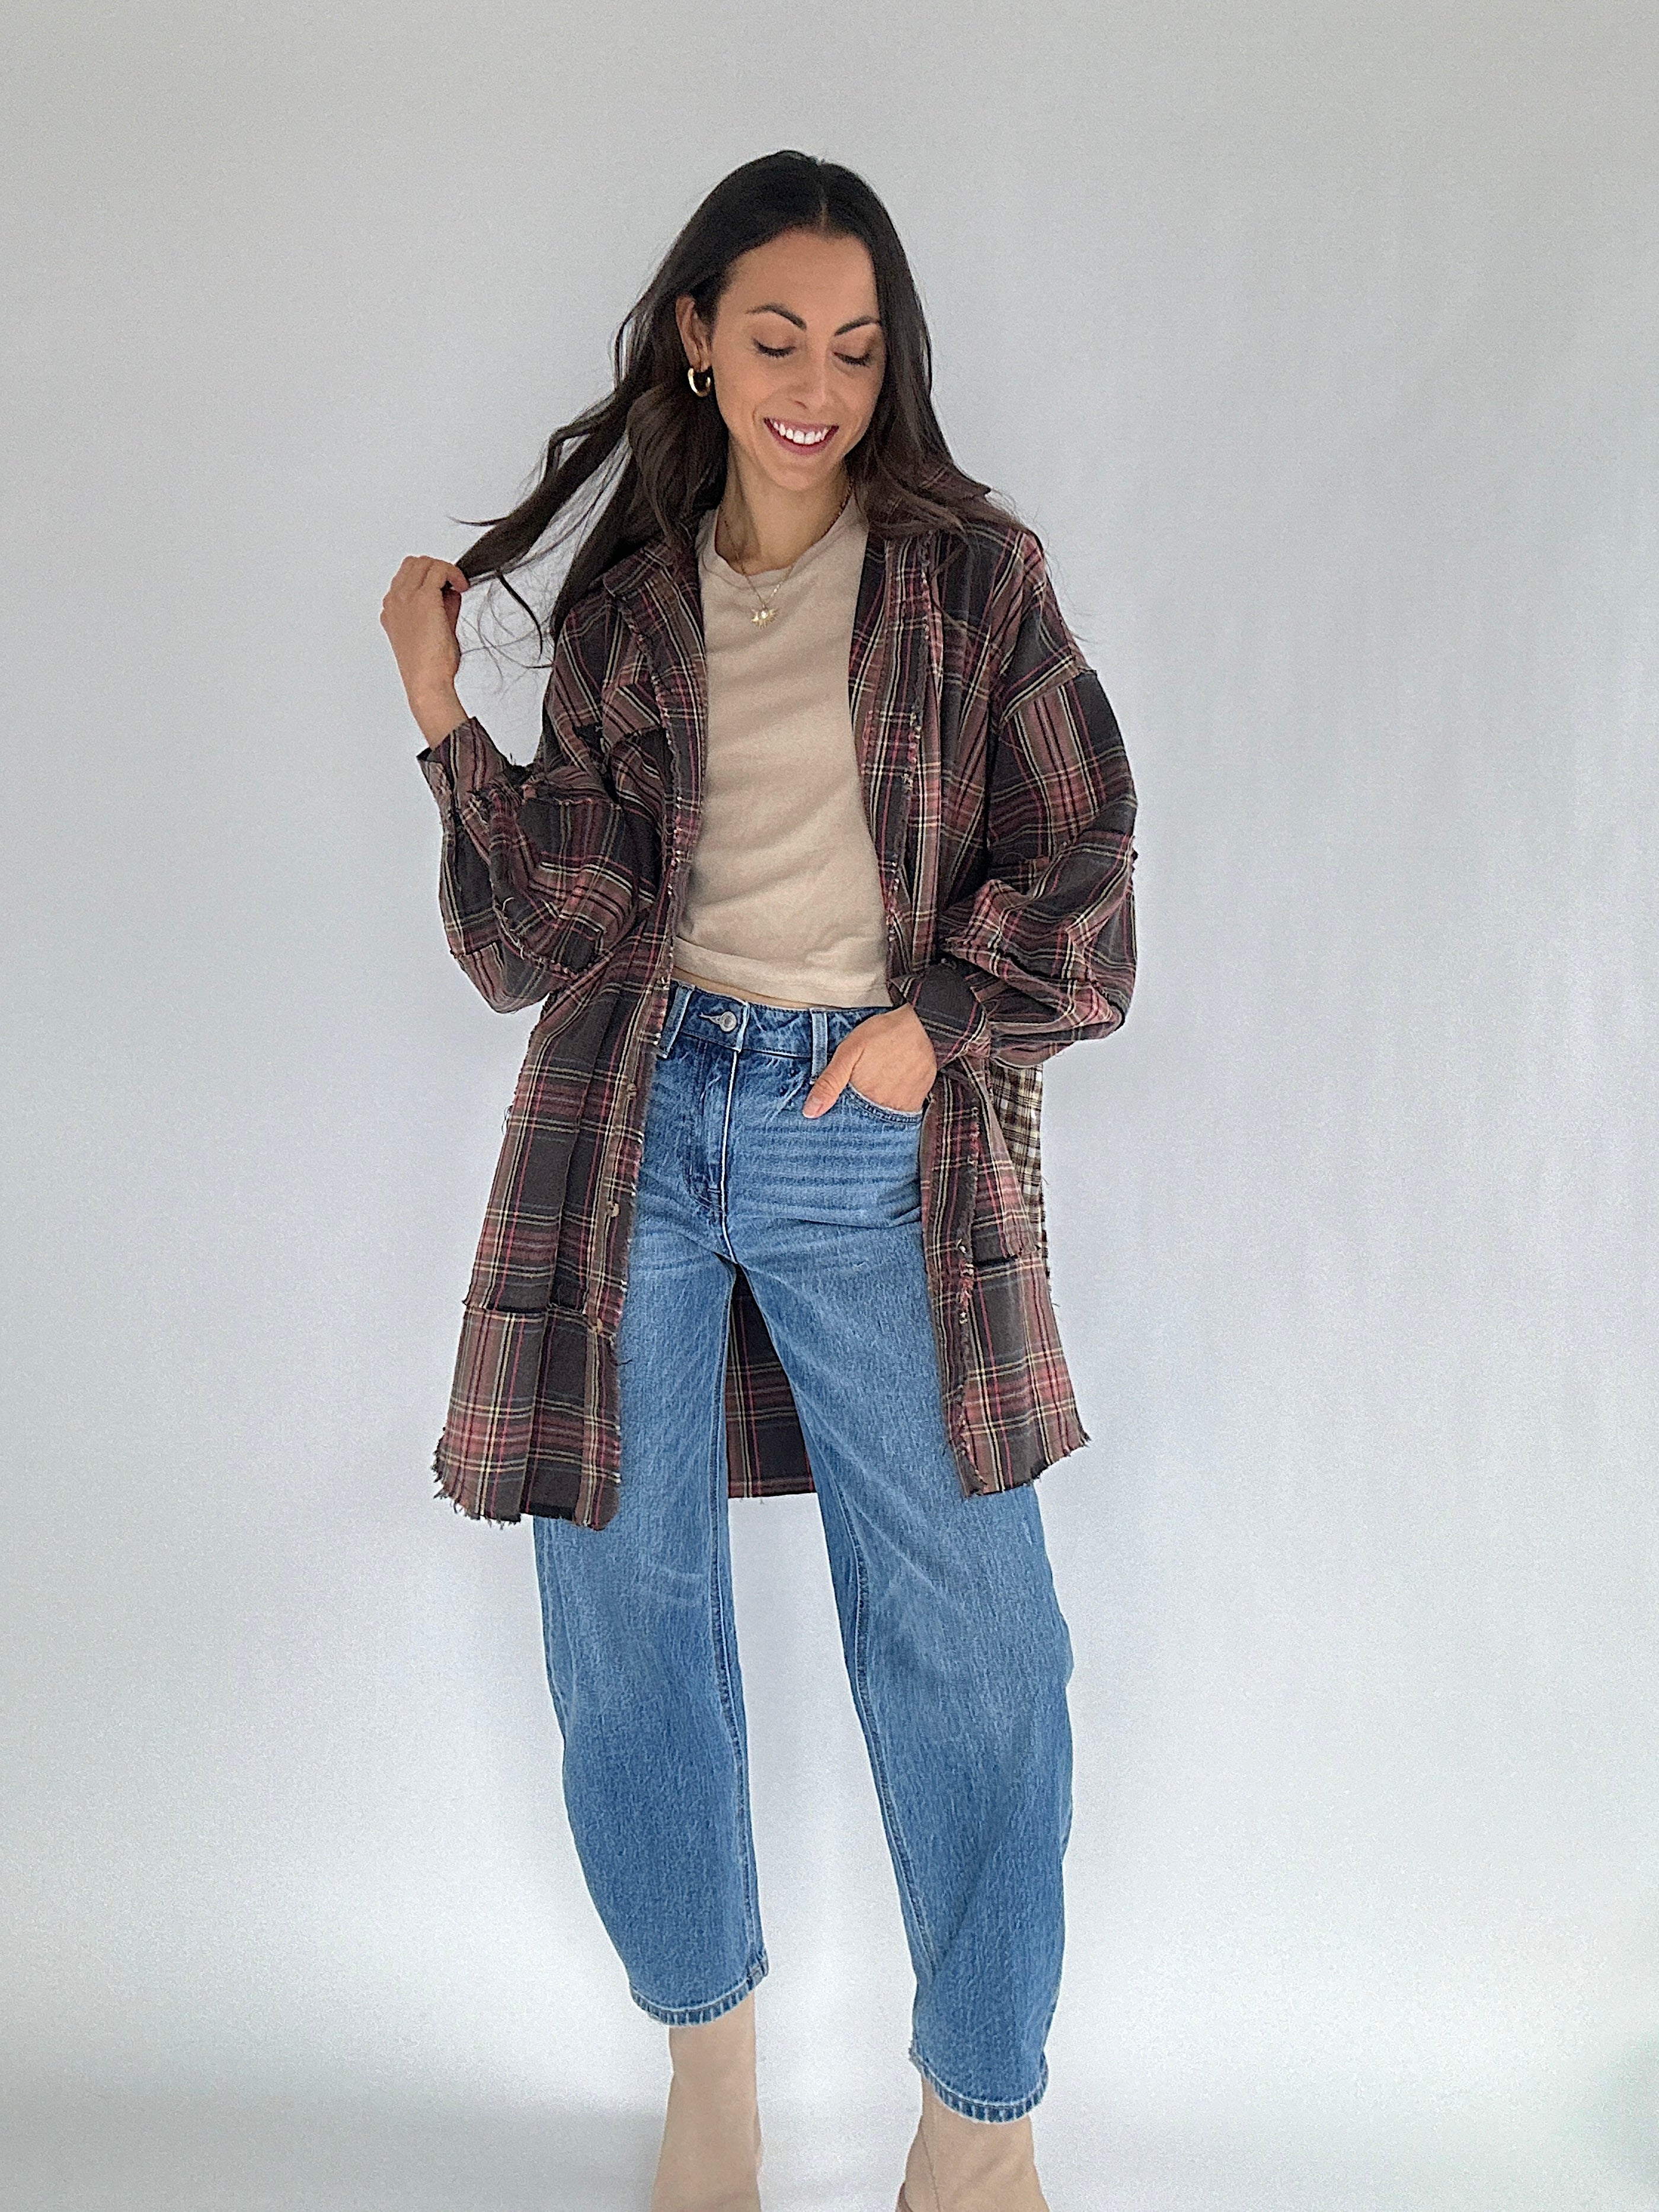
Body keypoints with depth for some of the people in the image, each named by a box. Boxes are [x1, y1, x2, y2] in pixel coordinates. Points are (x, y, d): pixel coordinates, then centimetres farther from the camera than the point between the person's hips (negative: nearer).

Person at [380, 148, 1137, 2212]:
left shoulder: (975, 575, 7)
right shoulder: (623, 604, 11)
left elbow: (1082, 868, 5)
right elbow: (550, 925, 5)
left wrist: (935, 1018, -9)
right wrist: (443, 716, -5)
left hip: (874, 1146, -1)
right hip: (634, 1124, 2)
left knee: (972, 1649, -1)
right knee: (624, 1618, 7)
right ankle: (707, 2046, 32)